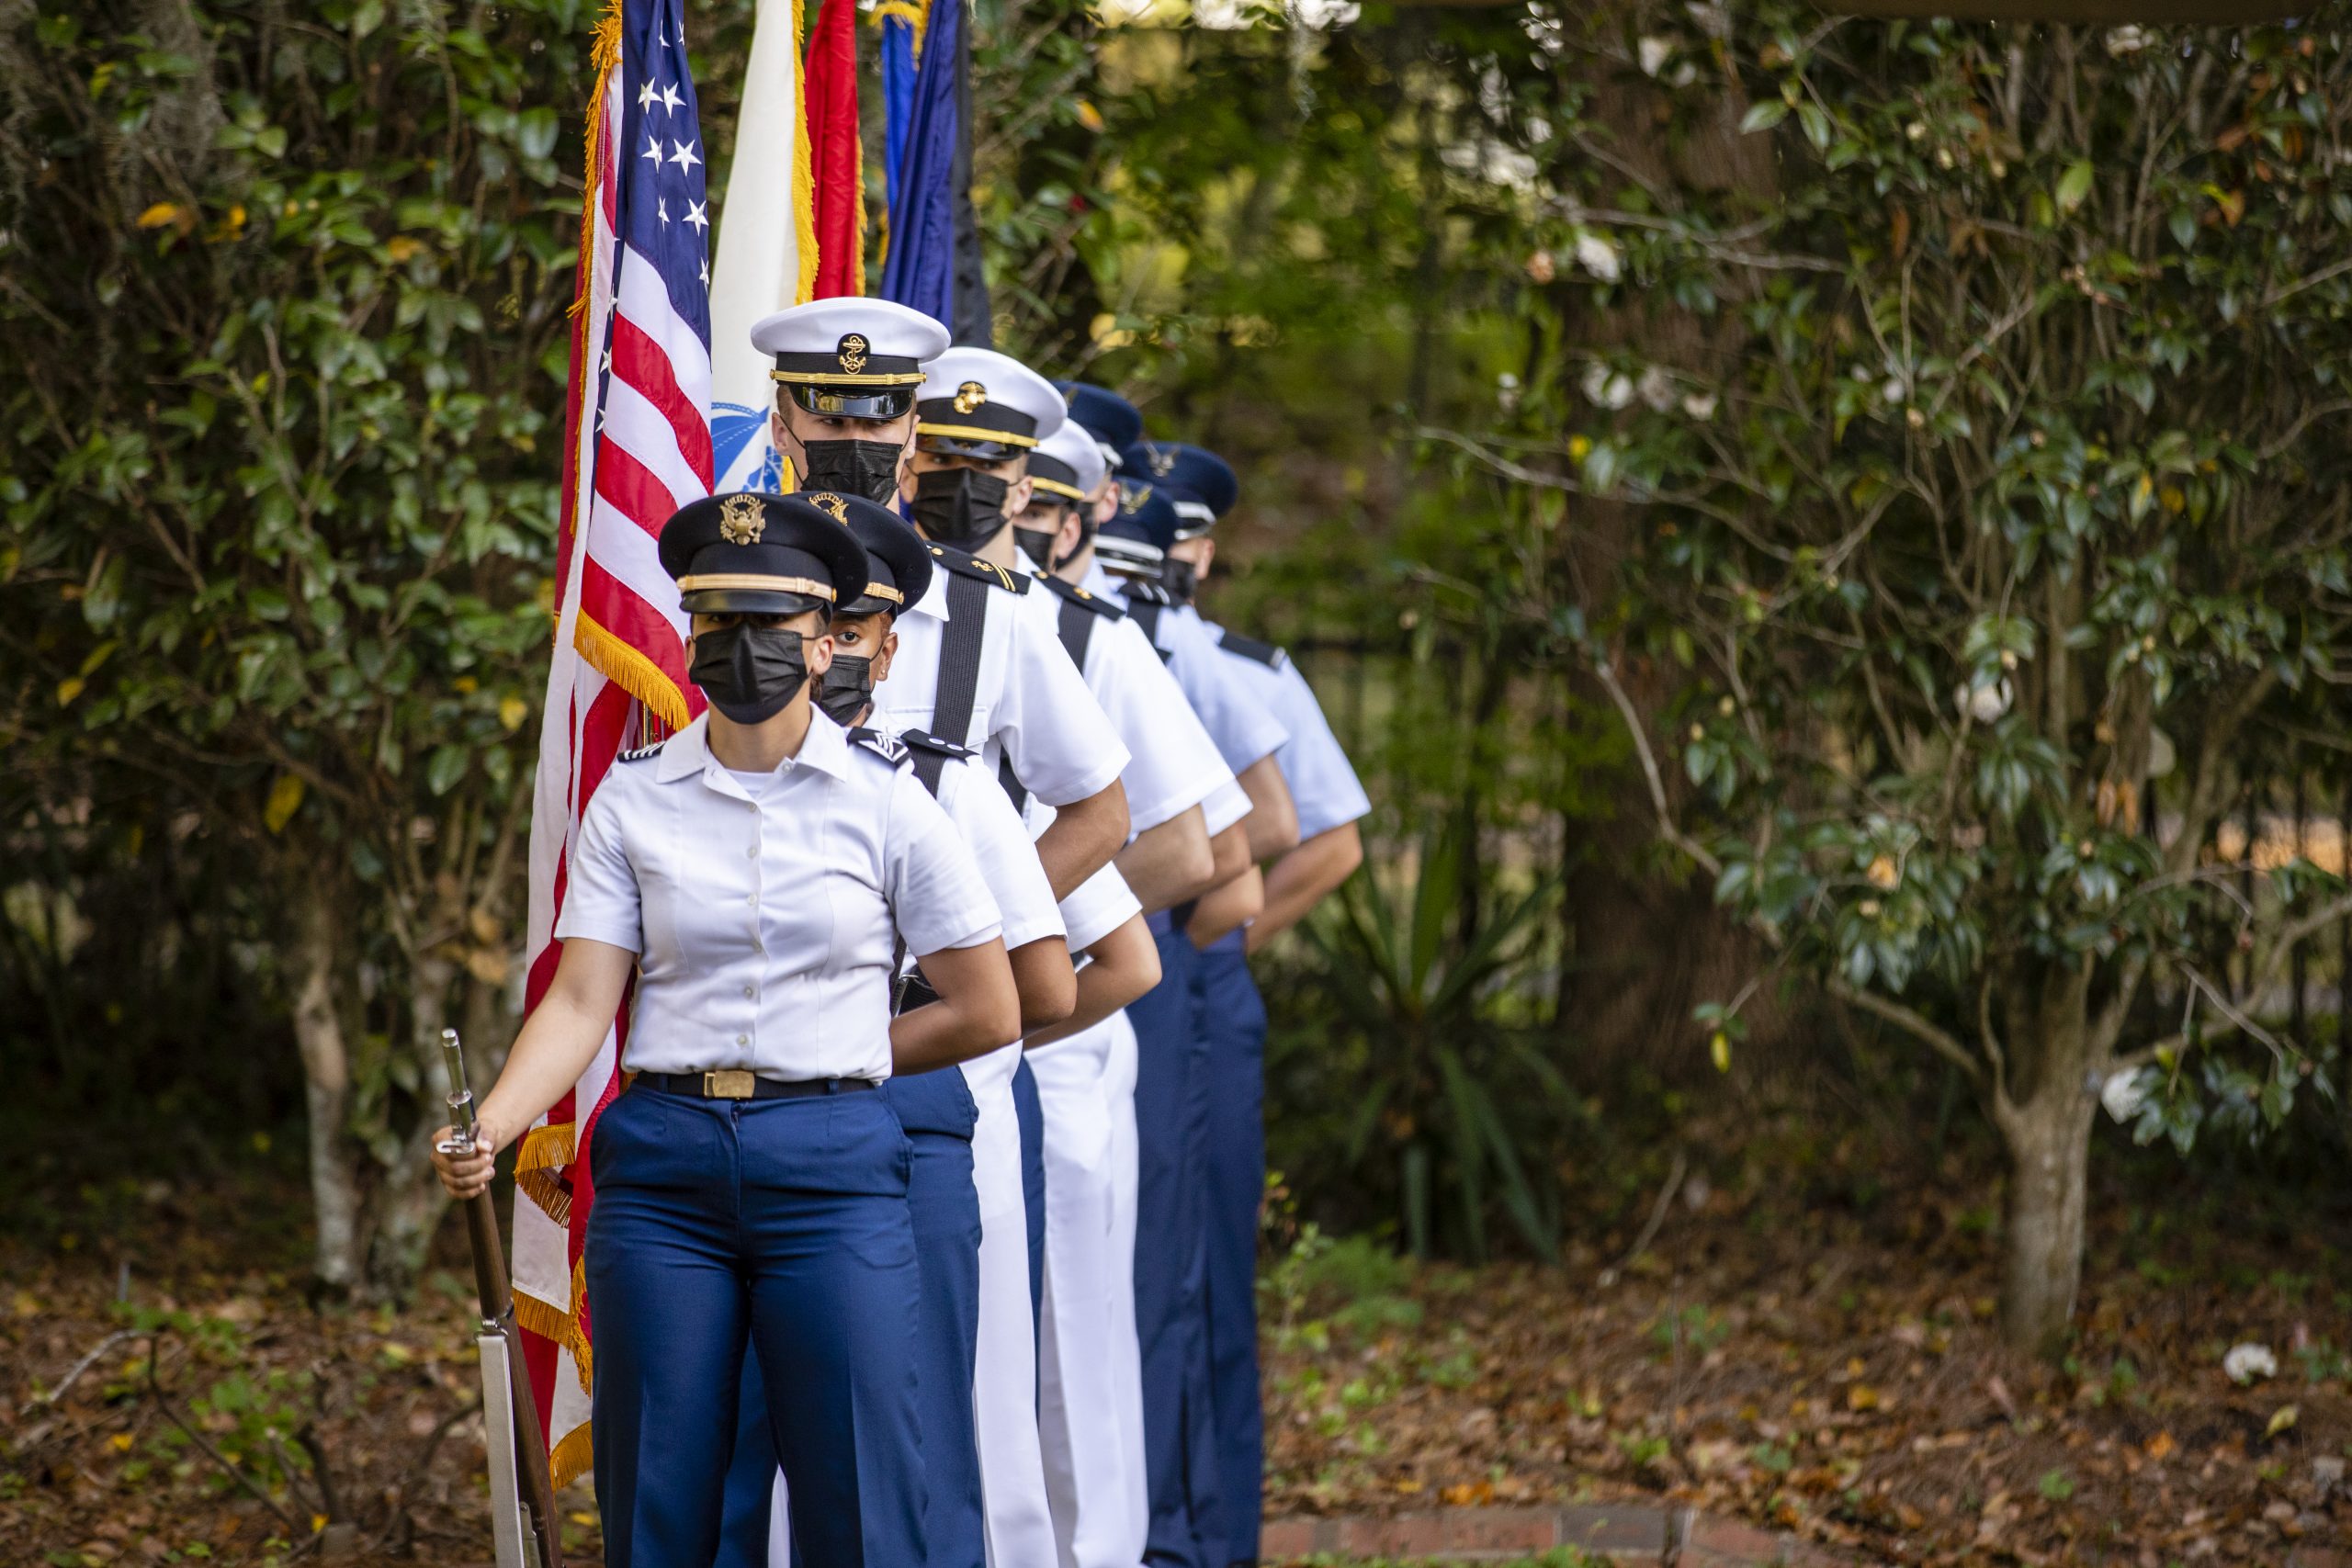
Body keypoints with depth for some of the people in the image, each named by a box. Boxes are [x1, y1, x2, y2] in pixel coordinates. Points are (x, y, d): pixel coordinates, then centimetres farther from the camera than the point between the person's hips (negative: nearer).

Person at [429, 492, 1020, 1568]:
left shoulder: (881, 799, 1)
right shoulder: (635, 800, 5)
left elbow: (987, 1012, 6)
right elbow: (581, 1002, -2)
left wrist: (834, 1064, 7)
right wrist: (492, 1123, -18)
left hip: (835, 1168, -1)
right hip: (663, 1170, 2)